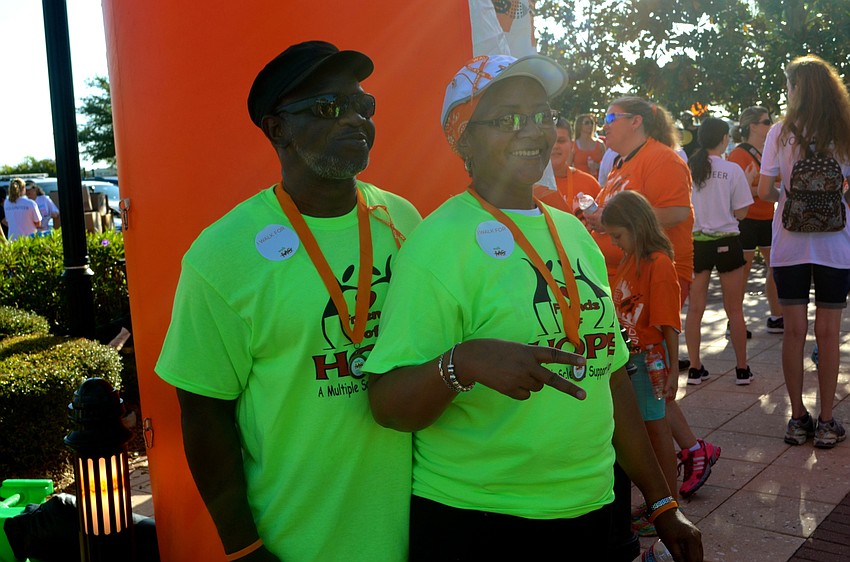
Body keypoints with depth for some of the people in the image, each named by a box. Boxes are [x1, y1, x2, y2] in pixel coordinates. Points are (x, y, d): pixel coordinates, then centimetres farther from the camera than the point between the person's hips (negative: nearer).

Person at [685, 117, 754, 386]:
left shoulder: (687, 168, -2)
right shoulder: (733, 170, -8)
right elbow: (740, 213, -3)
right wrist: (747, 182, 8)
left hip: (695, 241, 2)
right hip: (726, 243, -2)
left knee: (695, 309, 9)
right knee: (734, 309, 9)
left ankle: (695, 368, 12)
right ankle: (742, 369, 15)